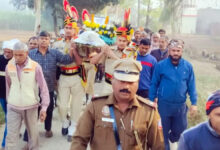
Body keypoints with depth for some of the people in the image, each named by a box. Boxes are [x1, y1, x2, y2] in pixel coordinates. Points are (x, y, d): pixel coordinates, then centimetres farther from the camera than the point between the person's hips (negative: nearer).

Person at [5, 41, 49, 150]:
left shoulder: (35, 66, -12)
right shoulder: (9, 66, -3)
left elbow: (43, 87, -9)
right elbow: (8, 85, 11)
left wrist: (44, 107, -14)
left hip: (31, 107, -1)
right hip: (13, 107, 1)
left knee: (33, 133, 15)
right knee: (11, 136, 1)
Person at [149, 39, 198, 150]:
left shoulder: (188, 66, -4)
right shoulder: (160, 65, -9)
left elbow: (191, 86, 0)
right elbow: (154, 84, -3)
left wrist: (194, 103, -4)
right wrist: (152, 101, -4)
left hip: (180, 105, 2)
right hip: (164, 104, -2)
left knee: (180, 130, 16)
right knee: (164, 130, 13)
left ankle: (172, 140, 49)